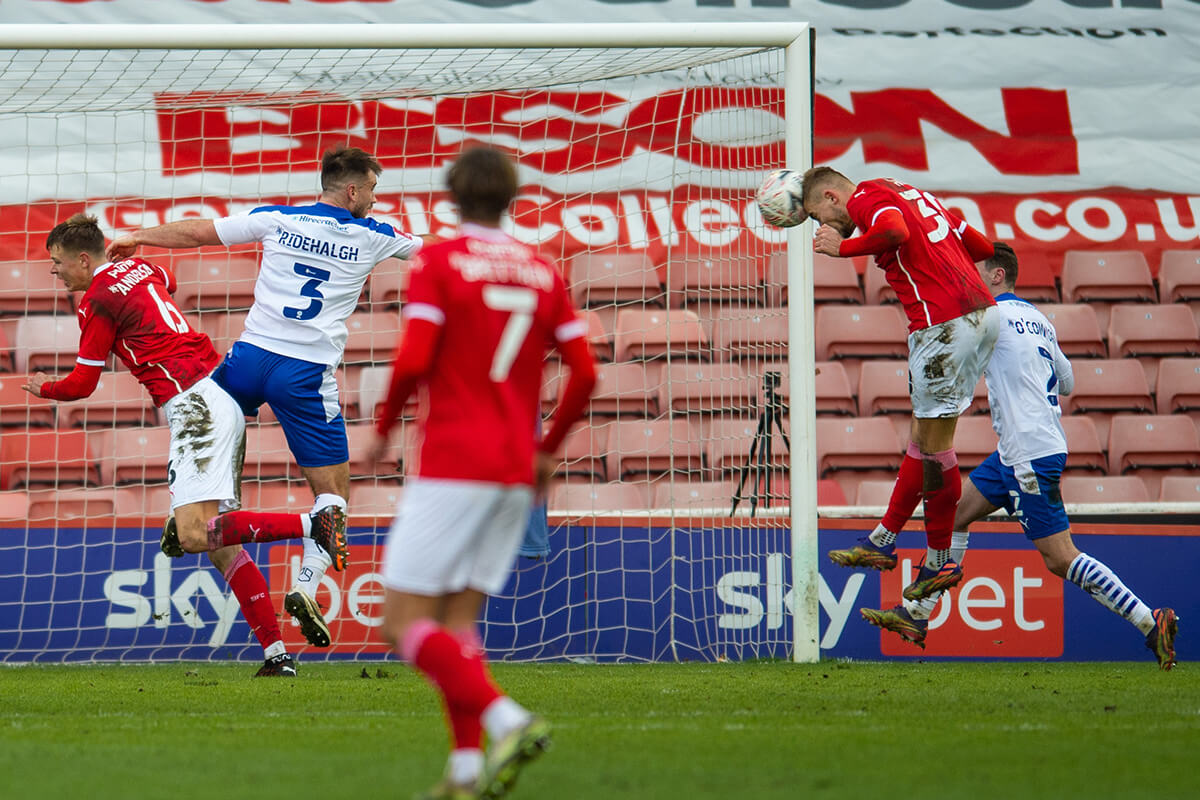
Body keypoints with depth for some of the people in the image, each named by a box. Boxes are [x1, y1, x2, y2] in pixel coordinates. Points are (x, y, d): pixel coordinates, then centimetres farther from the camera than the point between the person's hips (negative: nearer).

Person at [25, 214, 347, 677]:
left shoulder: (98, 300, -6)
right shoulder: (141, 269, 19)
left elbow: (81, 385, 1)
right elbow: (167, 281, 46)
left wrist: (44, 388, 20)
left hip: (195, 406, -9)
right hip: (225, 392, 9)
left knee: (193, 536, -19)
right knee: (221, 544, 8)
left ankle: (312, 525, -26)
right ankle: (277, 655, 4)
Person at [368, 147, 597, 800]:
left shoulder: (438, 263, -5)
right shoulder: (542, 273, 11)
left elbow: (412, 361, -16)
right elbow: (584, 374, 7)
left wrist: (382, 429, 1)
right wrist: (548, 449, 20)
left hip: (451, 468, -6)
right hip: (514, 474, 6)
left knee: (405, 624, -4)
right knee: (457, 623, 11)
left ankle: (507, 720, -23)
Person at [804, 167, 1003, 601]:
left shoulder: (868, 196, -2)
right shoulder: (906, 192, 25)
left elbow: (894, 230, -26)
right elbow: (981, 247, 24)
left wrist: (843, 247, -11)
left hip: (945, 325, -10)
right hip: (982, 313, 10)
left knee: (933, 443, -1)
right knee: (923, 436, 15)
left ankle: (941, 562, 6)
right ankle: (883, 540, 22)